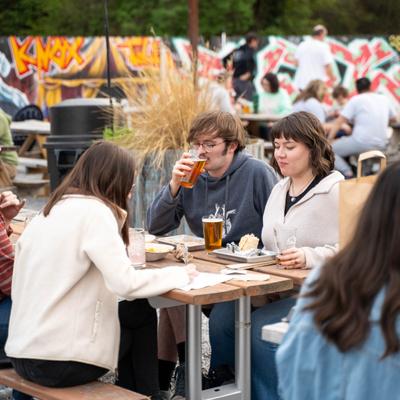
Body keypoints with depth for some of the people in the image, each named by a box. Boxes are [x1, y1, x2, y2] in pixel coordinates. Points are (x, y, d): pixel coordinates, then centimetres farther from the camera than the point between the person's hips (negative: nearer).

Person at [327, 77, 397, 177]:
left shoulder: (355, 100, -2)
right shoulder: (384, 99, 12)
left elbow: (338, 122, -6)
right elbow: (392, 119, 29)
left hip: (362, 142, -6)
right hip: (381, 145, 6)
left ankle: (348, 174, -15)